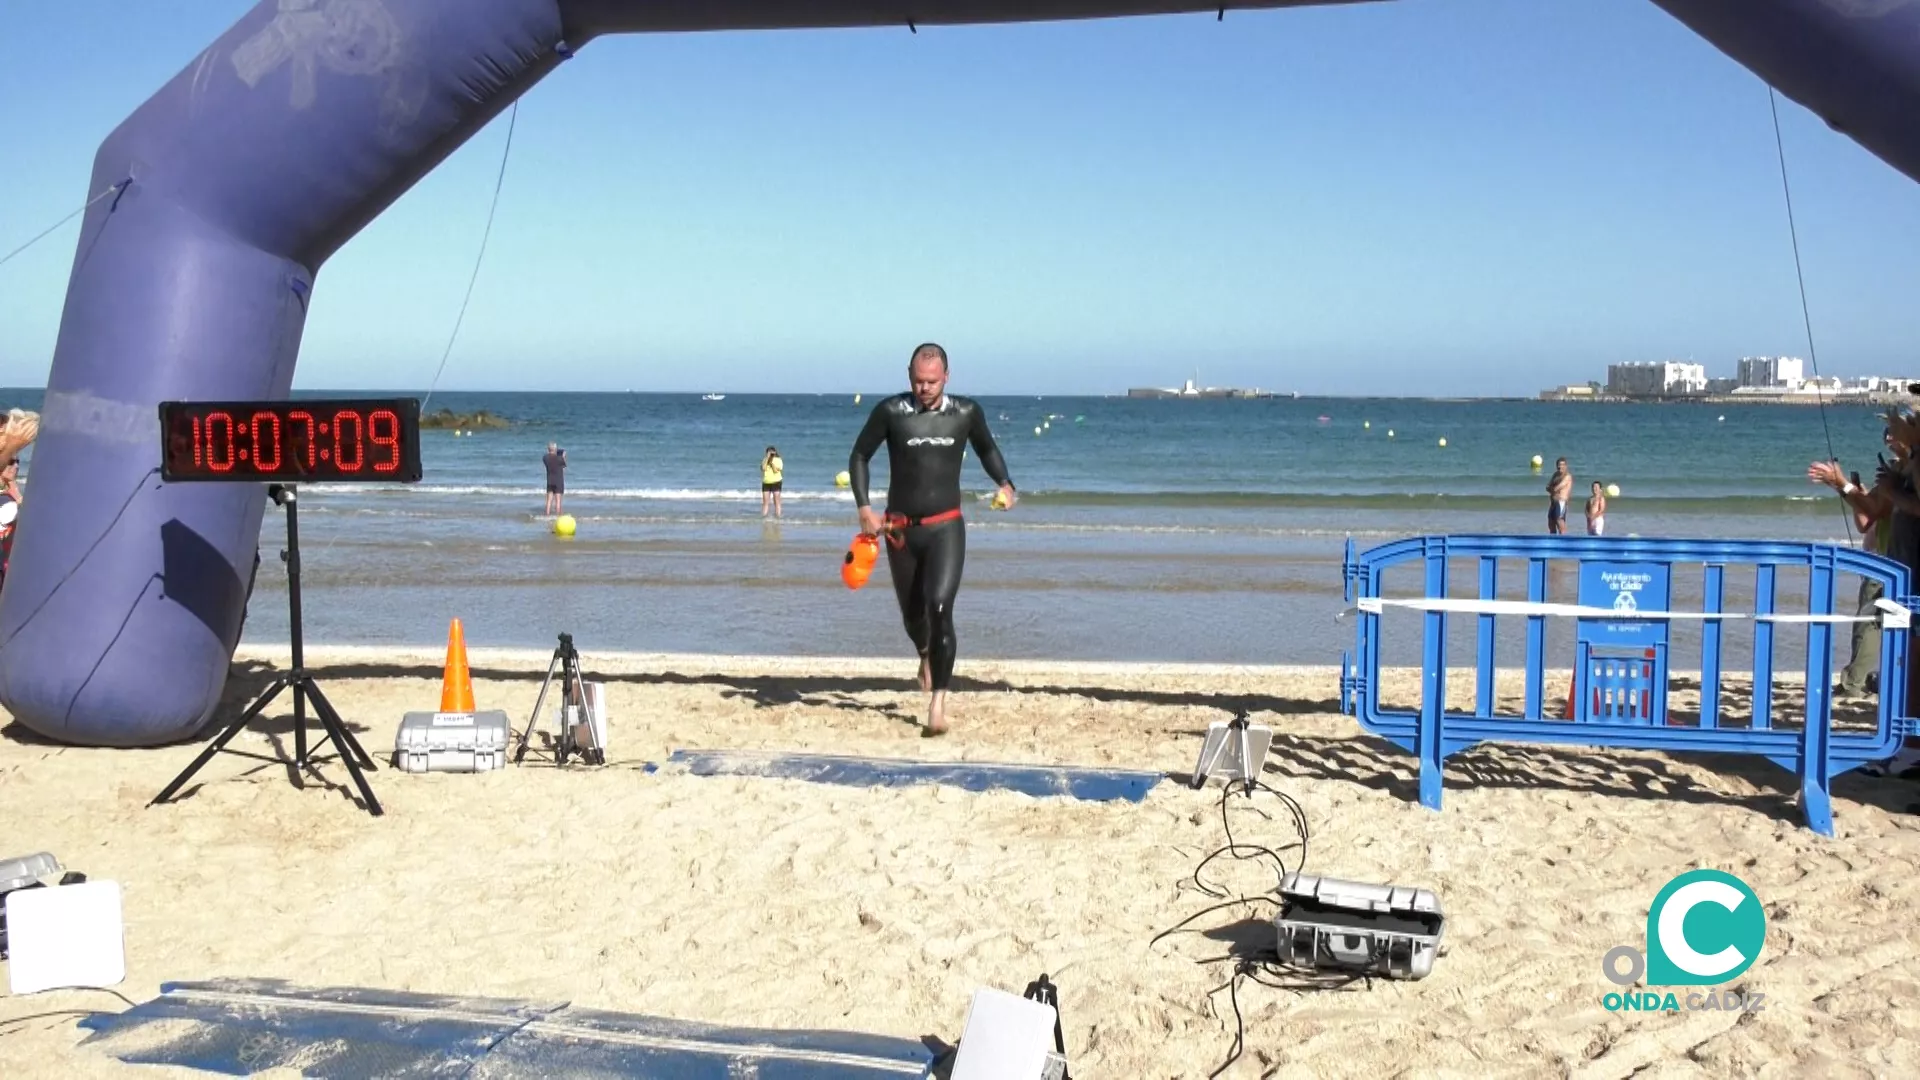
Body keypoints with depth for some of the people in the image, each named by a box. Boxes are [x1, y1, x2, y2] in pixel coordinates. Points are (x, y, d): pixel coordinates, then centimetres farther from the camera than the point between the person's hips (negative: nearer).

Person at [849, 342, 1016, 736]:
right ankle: (926, 655, 51)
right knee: (912, 615, 14)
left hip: (946, 527, -1)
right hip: (900, 530, 1)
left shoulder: (966, 412, -3)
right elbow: (859, 456, 2)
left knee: (939, 608, -20)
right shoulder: (890, 412, -8)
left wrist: (1005, 484, -1)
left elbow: (986, 448, 16)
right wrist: (864, 507, -9)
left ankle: (938, 701, -15)